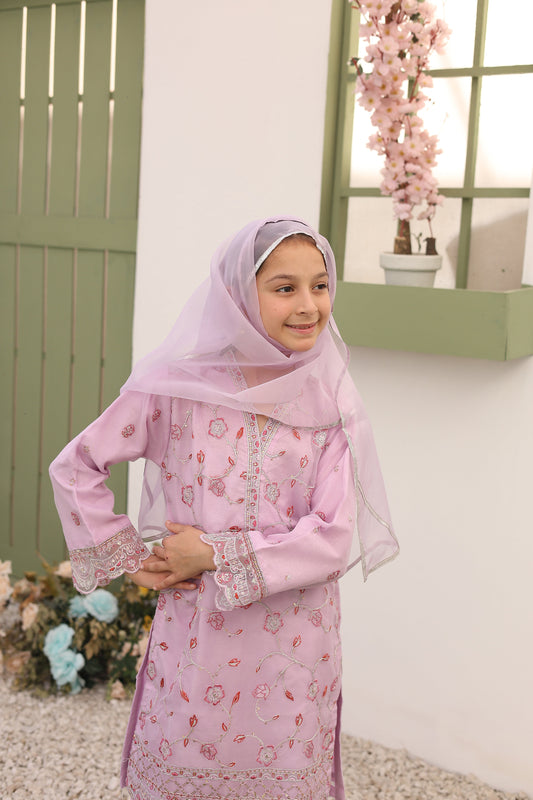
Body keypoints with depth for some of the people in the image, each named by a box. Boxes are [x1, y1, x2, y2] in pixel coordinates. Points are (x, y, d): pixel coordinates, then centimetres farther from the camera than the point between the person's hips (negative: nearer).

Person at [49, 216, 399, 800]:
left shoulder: (330, 405, -5)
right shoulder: (178, 386, -7)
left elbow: (332, 540, -11)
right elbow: (75, 468, 1)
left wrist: (215, 554, -14)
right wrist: (128, 560, -1)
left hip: (293, 649, 1)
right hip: (193, 640, 0)